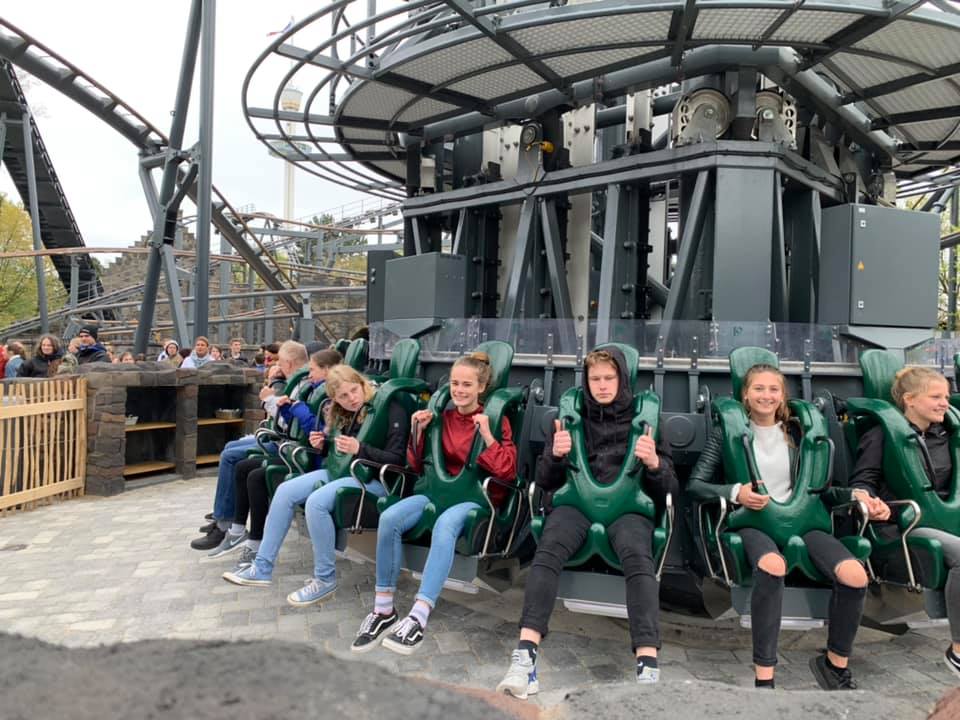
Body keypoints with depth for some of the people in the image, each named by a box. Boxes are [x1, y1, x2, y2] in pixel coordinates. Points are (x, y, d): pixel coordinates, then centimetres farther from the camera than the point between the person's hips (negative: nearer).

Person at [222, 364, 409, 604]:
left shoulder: (389, 409, -13)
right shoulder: (342, 413, 12)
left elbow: (396, 460, -18)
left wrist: (359, 448, -29)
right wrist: (323, 446, 0)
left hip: (374, 477, -8)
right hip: (344, 470, 9)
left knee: (316, 501, -29)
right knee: (285, 491, -5)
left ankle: (325, 580, -12)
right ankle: (262, 567, 4)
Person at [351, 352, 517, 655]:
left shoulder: (496, 419, 0)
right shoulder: (443, 416, 11)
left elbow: (509, 472, -9)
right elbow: (417, 467, 15)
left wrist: (487, 435, -19)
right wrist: (418, 431, 0)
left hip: (479, 496, -4)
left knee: (445, 524, -39)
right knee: (389, 518, -24)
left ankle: (418, 618, -37)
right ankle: (384, 610, -14)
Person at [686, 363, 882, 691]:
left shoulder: (796, 432, 17)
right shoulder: (728, 431, 7)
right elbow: (694, 485, 1)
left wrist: (855, 495, 0)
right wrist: (735, 492, -15)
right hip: (751, 520, -4)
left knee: (856, 576, -23)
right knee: (773, 565, -39)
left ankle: (836, 663, 4)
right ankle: (763, 677, -27)